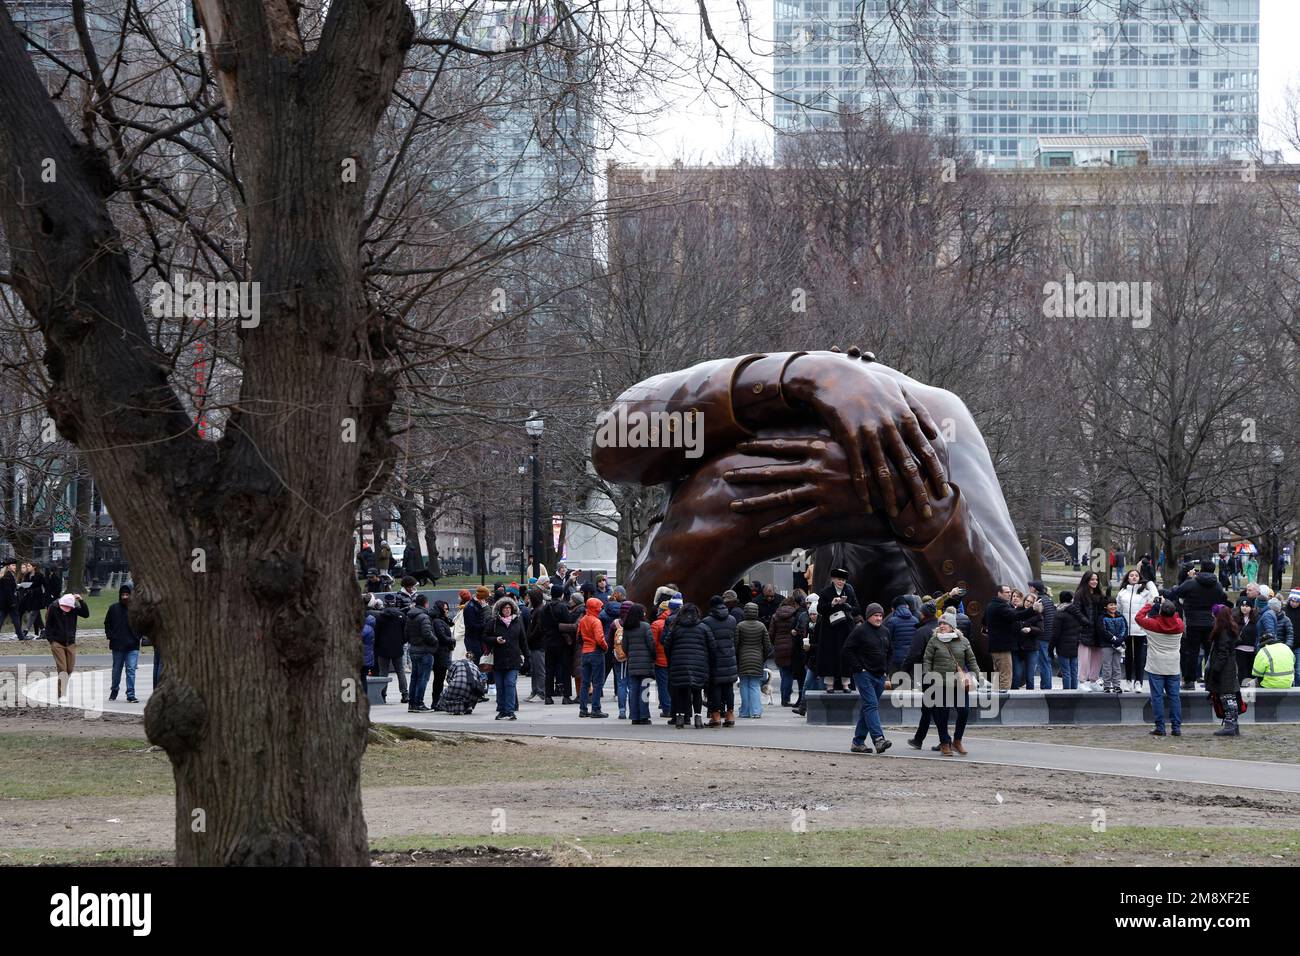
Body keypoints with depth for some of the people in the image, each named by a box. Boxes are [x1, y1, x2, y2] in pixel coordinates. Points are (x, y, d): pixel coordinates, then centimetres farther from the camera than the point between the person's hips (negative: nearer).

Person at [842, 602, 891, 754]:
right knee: (871, 705, -17)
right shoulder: (860, 631, -8)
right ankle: (878, 739, -29)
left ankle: (858, 742, 15)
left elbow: (888, 652, 28)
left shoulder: (884, 632, 14)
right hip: (864, 674, -7)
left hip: (879, 676, 7)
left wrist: (885, 669, 14)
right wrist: (859, 668, -14)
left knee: (867, 708, 10)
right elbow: (846, 650, -10)